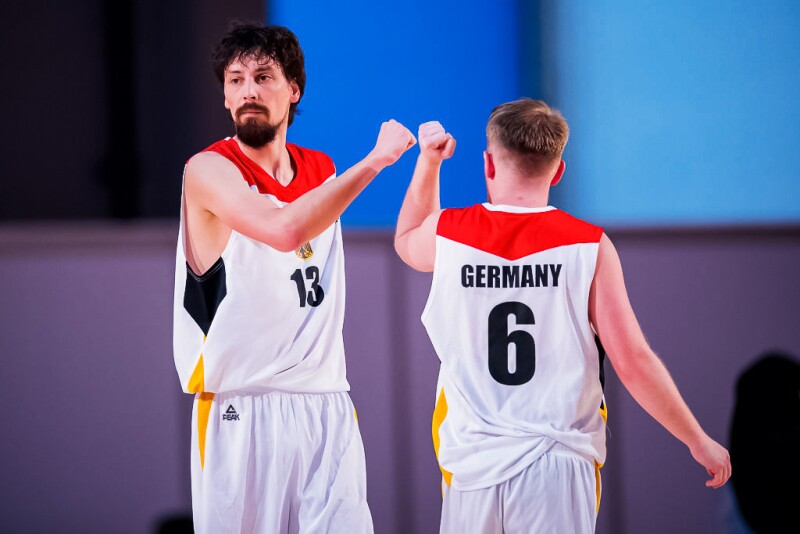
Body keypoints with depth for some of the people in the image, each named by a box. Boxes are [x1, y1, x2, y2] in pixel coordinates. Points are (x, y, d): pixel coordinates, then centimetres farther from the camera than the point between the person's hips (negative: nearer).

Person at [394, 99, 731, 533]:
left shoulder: (447, 234, 0)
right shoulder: (589, 247, -6)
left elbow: (406, 242, 28)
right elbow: (633, 362, -6)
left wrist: (428, 162, 34)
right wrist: (699, 442, 4)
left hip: (473, 466, 2)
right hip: (557, 465, -2)